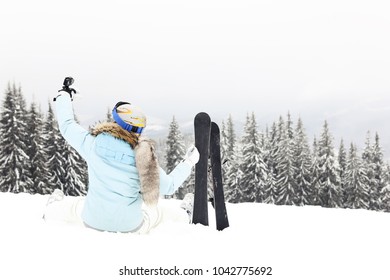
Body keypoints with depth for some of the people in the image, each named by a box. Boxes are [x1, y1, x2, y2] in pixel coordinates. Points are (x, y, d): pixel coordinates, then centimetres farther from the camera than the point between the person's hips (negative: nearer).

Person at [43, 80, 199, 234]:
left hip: (91, 220, -1)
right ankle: (184, 216, 56)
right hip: (131, 226, 2)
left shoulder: (93, 142, -13)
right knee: (161, 211, 31)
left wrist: (64, 96, 21)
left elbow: (66, 125, 4)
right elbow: (169, 187, -3)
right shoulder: (144, 155, -13)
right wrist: (188, 163, 11)